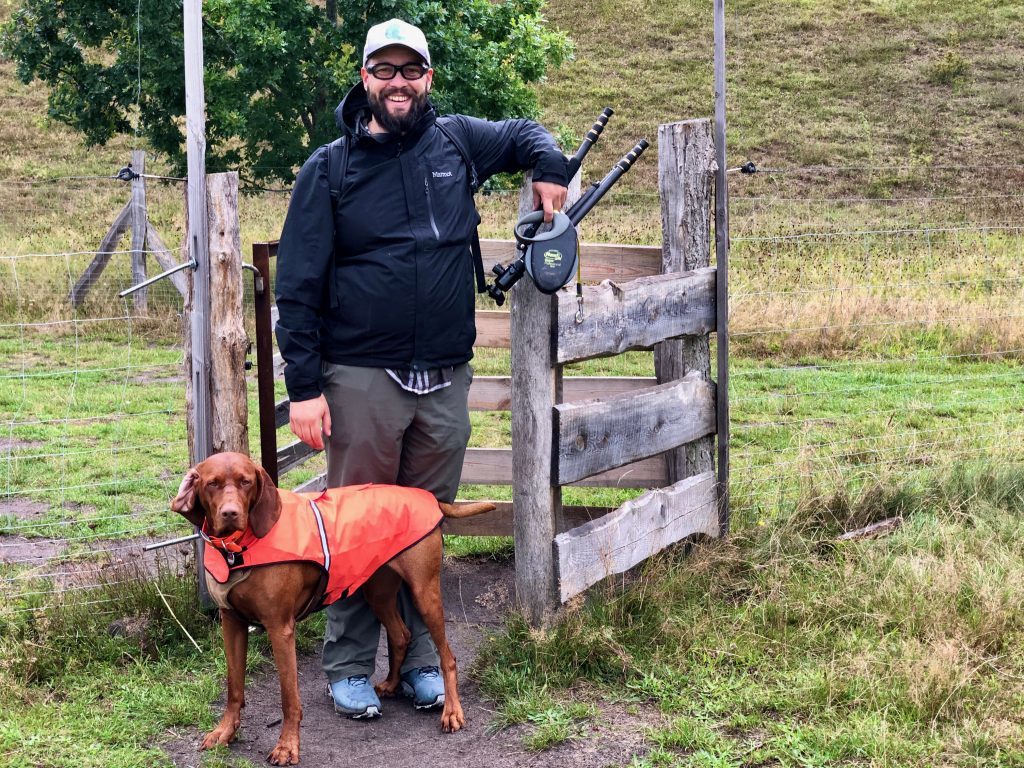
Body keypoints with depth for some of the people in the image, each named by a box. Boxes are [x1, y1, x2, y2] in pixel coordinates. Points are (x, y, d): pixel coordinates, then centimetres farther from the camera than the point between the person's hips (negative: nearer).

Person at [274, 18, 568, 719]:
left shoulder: (457, 141, 7)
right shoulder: (329, 168, -2)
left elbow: (525, 134, 27)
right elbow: (298, 286, -3)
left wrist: (550, 169, 4)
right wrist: (303, 386, -9)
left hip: (446, 378, 3)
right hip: (362, 378, -3)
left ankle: (421, 660, 21)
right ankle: (350, 668, 13)